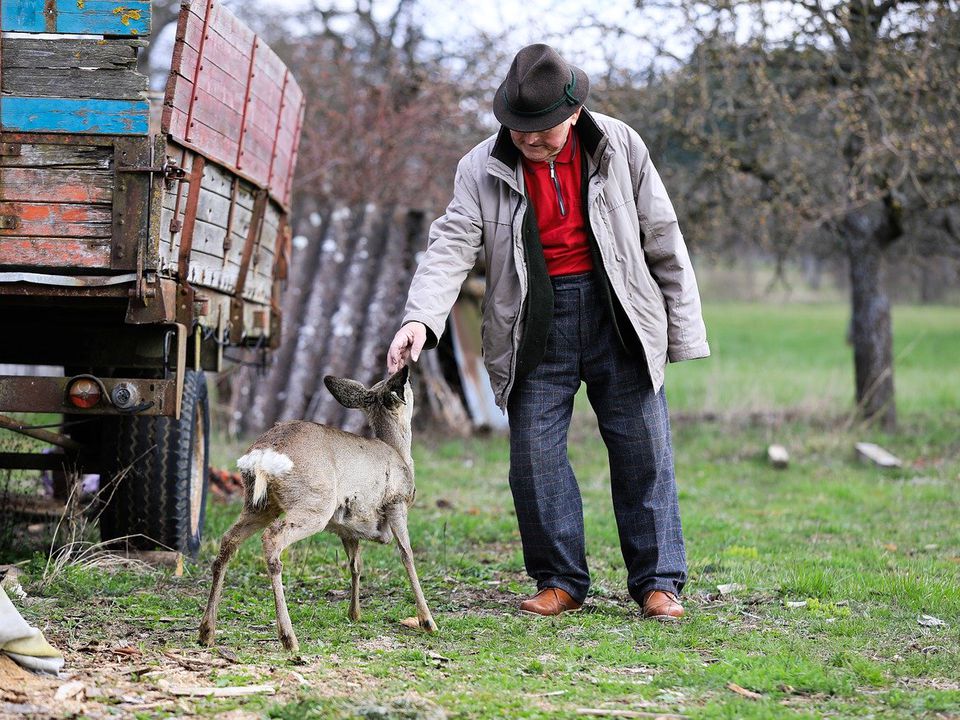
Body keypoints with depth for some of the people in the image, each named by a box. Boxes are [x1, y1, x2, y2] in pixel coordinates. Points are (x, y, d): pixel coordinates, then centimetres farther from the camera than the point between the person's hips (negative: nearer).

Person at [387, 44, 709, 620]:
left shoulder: (620, 148, -2)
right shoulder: (483, 168, -3)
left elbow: (663, 240, 3)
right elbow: (452, 247, -12)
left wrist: (684, 329, 3)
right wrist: (420, 319, -29)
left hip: (617, 315, 0)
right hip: (535, 326, 1)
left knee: (644, 452, 1)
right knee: (536, 455, -1)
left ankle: (658, 582, 10)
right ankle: (561, 582, 12)